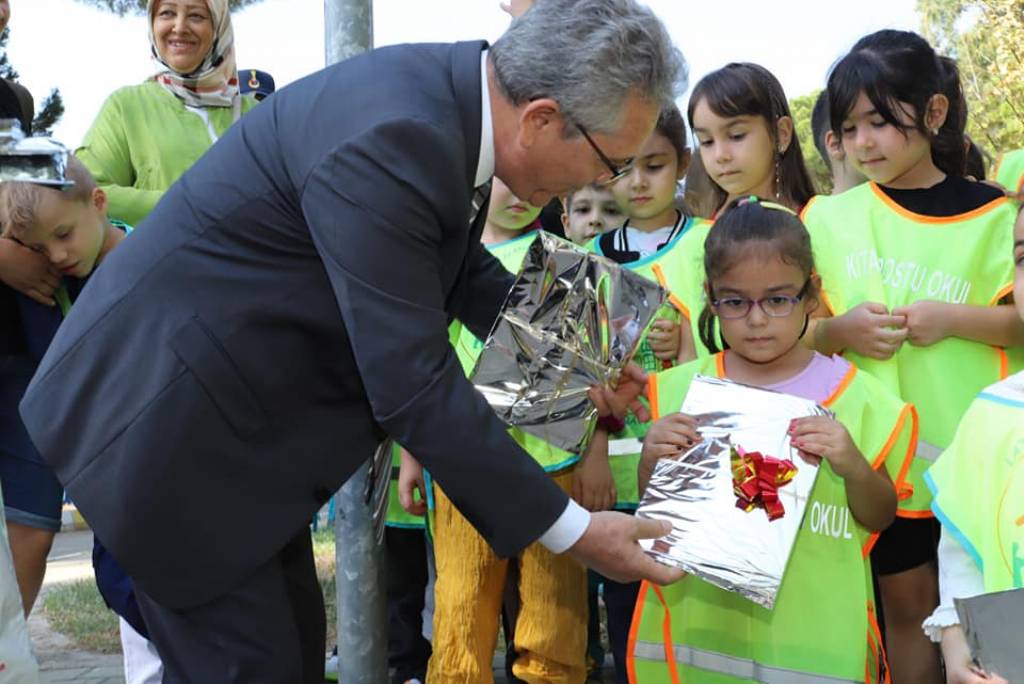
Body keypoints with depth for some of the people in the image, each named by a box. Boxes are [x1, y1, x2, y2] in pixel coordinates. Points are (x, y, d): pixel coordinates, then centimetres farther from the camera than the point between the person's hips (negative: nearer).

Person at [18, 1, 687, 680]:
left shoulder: (448, 92, -3)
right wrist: (573, 530, -22)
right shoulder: (391, 138, -31)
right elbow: (412, 384, -29)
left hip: (241, 404, 9)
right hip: (167, 417, -9)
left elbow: (461, 267, 16)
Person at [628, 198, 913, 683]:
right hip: (701, 621, 1)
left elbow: (880, 517, 2)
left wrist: (853, 465, -17)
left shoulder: (851, 393, -3)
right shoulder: (682, 389, -1)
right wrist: (652, 458, -13)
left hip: (812, 628, -1)